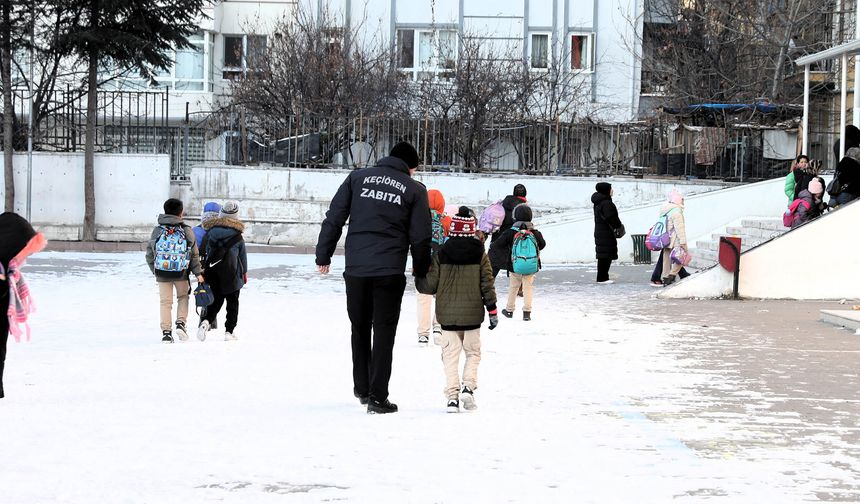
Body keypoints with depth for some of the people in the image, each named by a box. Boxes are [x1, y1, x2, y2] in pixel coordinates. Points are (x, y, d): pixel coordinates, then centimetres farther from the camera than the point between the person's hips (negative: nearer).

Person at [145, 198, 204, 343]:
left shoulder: (157, 231, 1)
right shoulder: (186, 231, -3)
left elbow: (150, 254, 5)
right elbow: (194, 254, -2)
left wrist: (155, 271, 18)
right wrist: (198, 273, 4)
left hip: (162, 273, 1)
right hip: (182, 272, -1)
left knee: (166, 302, 8)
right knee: (183, 296, 21)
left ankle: (166, 332, 5)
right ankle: (181, 323, 5)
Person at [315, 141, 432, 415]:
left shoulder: (358, 177, 8)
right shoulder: (414, 189, 3)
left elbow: (334, 218, 5)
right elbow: (420, 237, 4)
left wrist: (323, 255, 10)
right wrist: (421, 270, 18)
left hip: (355, 268, 2)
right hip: (389, 270, -2)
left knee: (359, 328, 18)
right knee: (383, 331, 3)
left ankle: (361, 388, 25)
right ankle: (377, 397, -2)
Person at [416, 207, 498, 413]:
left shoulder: (441, 255, -3)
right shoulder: (480, 255, -2)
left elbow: (429, 285, -2)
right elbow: (487, 285, -2)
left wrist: (418, 278, 19)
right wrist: (492, 310, 5)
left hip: (448, 315, 0)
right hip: (472, 315, 0)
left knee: (451, 355, 5)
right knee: (473, 352, 13)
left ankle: (452, 396, -4)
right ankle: (468, 386, -7)